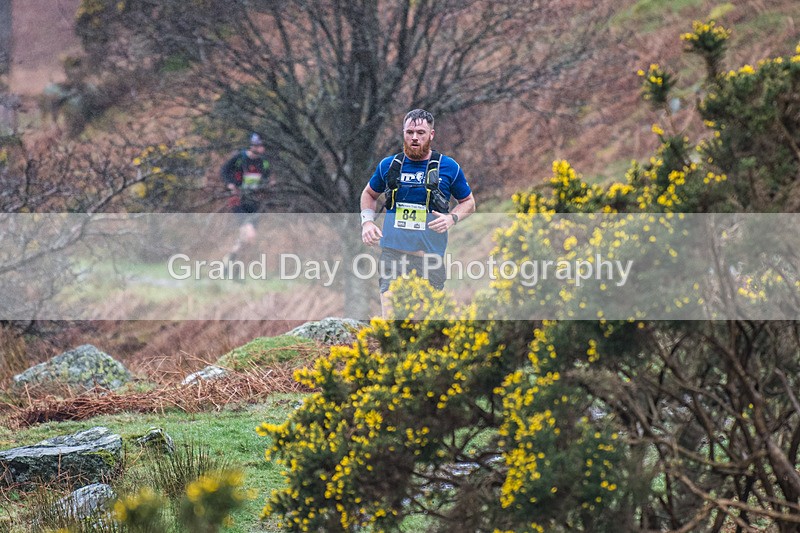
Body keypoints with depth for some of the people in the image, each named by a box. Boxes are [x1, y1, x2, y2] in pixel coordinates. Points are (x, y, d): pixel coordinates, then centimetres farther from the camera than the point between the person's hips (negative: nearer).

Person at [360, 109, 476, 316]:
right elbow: (369, 194, 25)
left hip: (430, 256, -1)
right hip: (392, 254, 1)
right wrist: (367, 222, 6)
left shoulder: (448, 167, 4)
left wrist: (452, 218, -7)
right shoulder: (388, 165, 8)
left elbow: (468, 203, 14)